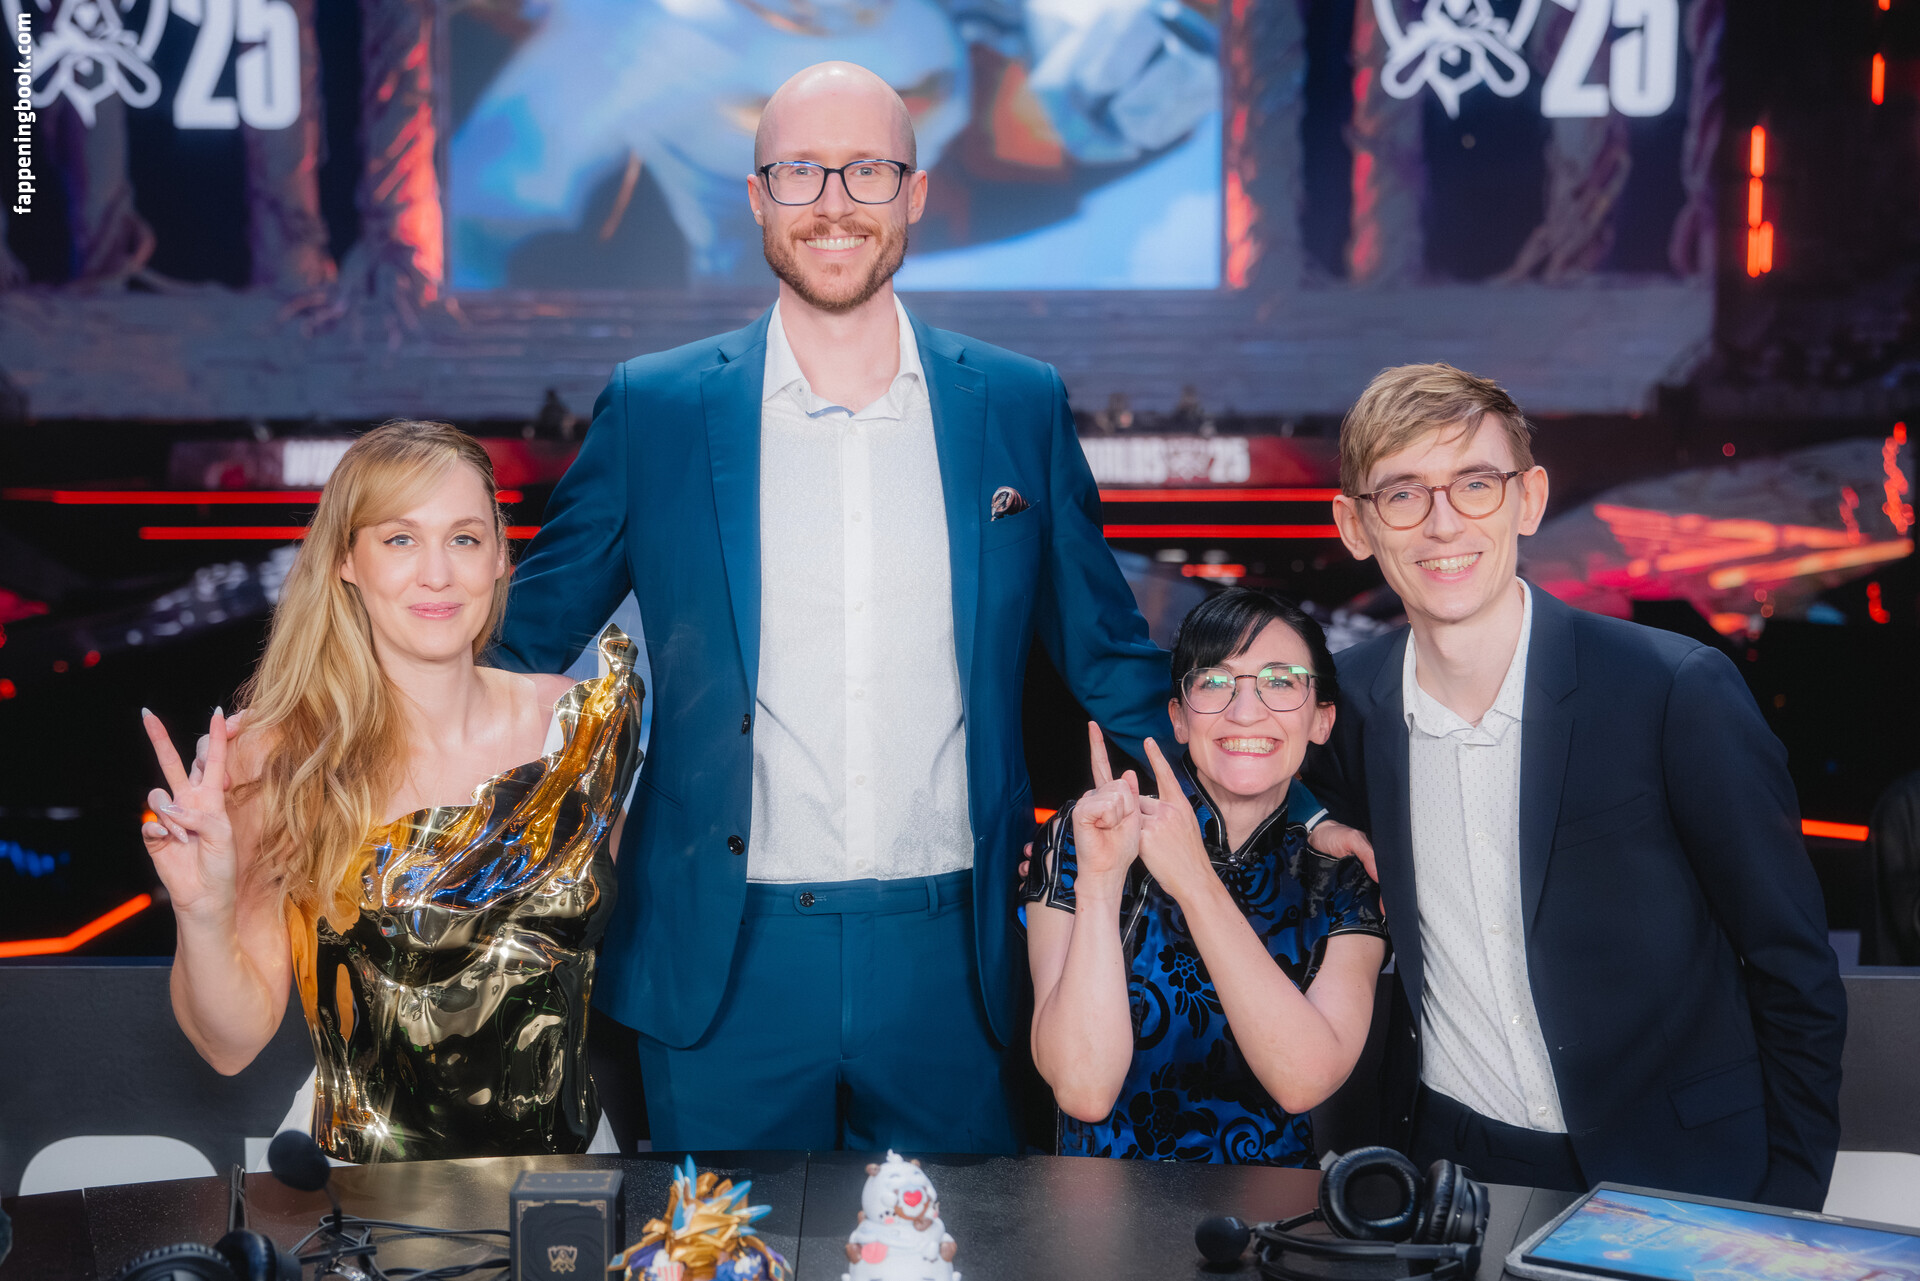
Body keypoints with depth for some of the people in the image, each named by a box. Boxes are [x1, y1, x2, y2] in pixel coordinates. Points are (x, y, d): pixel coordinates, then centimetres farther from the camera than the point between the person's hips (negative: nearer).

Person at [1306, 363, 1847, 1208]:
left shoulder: (1680, 692, -12)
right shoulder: (1344, 704, -2)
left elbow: (1796, 980, -5)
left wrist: (1782, 1223, -4)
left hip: (1668, 1175, -1)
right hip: (1444, 1164, 2)